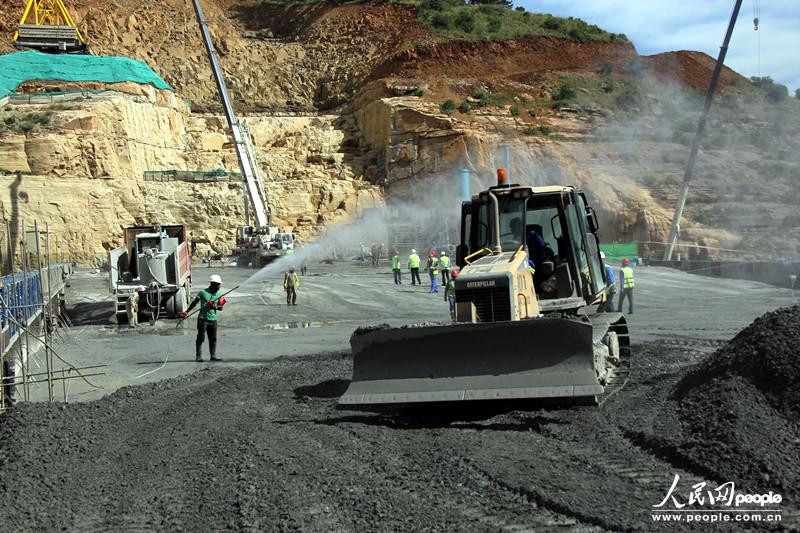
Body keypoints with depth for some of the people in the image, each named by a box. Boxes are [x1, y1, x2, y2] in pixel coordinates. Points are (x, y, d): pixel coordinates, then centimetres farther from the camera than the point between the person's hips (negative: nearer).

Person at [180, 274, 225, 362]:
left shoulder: (219, 294, 6)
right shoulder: (203, 292, -8)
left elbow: (221, 307, 7)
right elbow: (194, 303, -1)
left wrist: (216, 307, -15)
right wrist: (186, 312, -2)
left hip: (213, 319, 5)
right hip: (203, 319, -5)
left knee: (213, 338, 9)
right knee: (201, 338, -3)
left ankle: (213, 355, 19)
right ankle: (198, 356, 0)